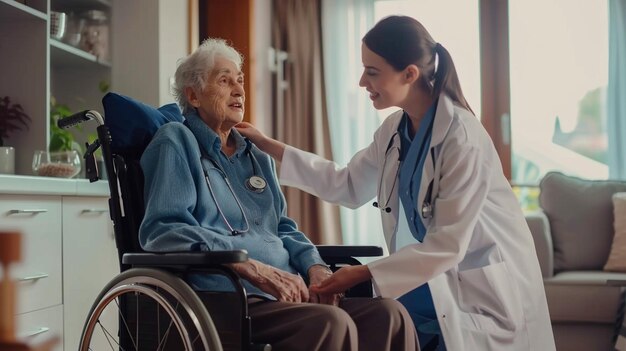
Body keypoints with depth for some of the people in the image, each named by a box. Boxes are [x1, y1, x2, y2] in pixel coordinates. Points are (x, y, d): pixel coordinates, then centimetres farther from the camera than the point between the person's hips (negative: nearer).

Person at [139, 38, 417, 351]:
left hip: (286, 294, 7)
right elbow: (162, 229, -10)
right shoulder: (176, 142, 3)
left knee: (390, 315, -17)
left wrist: (314, 266, 3)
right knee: (333, 324, -33)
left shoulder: (257, 157, 26)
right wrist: (252, 267, -20)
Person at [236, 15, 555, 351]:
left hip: (486, 284, -6)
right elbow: (348, 185, 10)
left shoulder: (463, 138, -24)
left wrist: (363, 273, -24)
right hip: (438, 271, 7)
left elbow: (448, 244, -24)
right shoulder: (394, 129, -1)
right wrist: (269, 146, 7)